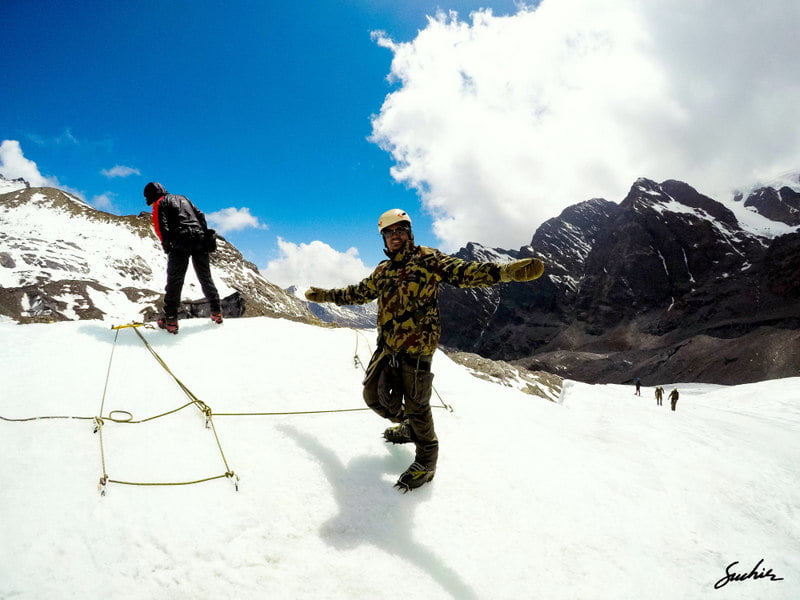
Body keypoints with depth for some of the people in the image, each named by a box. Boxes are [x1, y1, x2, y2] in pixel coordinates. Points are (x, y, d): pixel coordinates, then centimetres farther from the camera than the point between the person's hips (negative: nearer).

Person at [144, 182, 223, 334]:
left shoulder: (160, 204, 9)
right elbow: (201, 216, 20)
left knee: (174, 282, -1)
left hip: (180, 243, -5)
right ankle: (216, 312, 20)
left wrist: (167, 245, -3)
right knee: (206, 279, 16)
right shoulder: (183, 198, 27)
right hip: (200, 240, 5)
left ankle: (170, 320, -6)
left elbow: (161, 227, -6)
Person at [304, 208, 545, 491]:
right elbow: (359, 292, 28)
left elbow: (463, 271, -16)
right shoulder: (383, 271, 14)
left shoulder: (428, 260, -4)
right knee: (374, 396, 15)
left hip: (416, 348, -7)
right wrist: (325, 295, 34)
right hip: (386, 348, 7)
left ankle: (426, 461, 22)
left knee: (416, 406, 0)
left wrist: (504, 271, -31)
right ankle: (408, 427, 42)